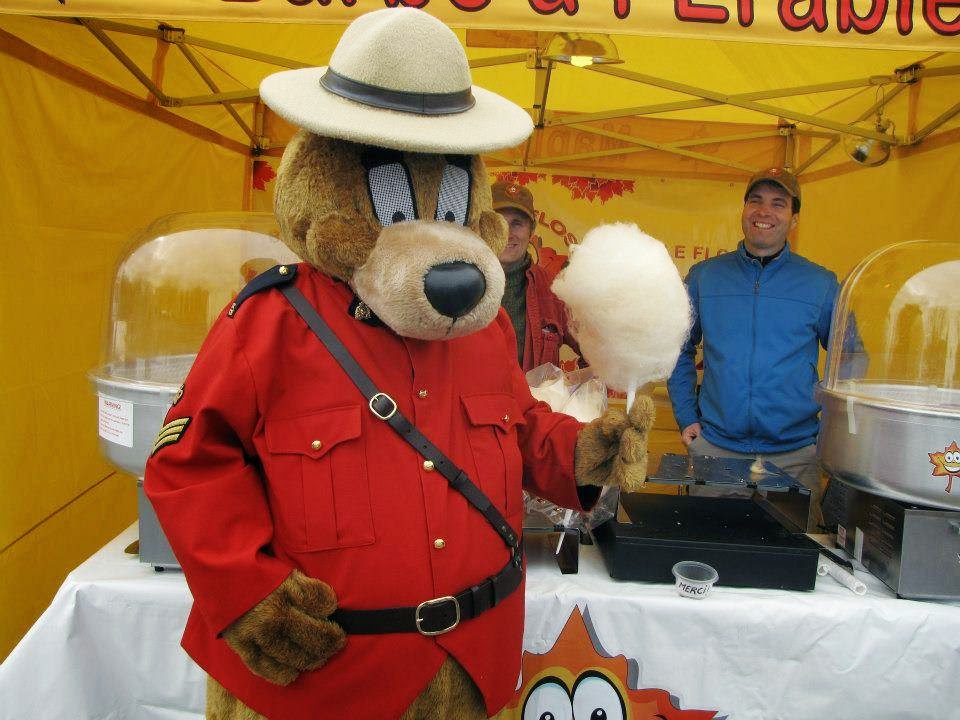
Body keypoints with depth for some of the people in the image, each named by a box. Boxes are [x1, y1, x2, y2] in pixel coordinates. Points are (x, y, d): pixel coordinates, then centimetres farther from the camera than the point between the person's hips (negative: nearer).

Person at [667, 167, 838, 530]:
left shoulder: (821, 284, 3)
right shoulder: (703, 276, 4)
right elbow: (680, 351, 11)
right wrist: (686, 416, 3)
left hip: (795, 455, 0)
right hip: (713, 448, 1)